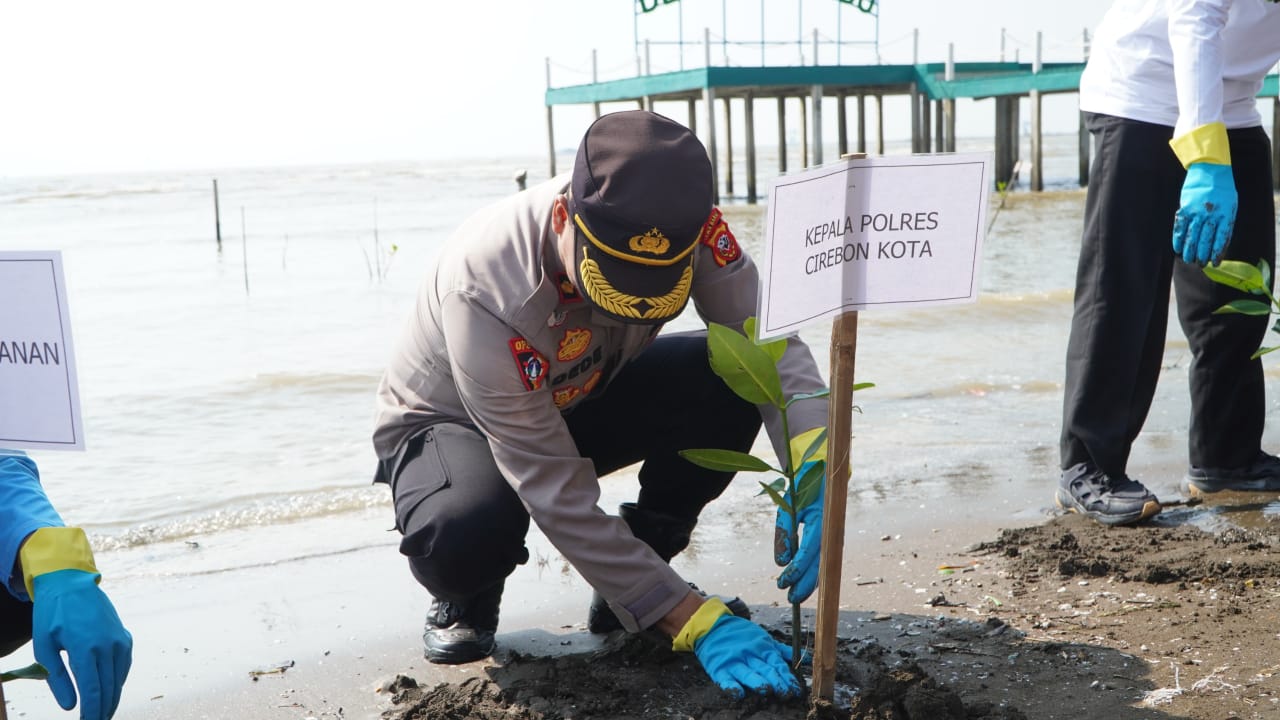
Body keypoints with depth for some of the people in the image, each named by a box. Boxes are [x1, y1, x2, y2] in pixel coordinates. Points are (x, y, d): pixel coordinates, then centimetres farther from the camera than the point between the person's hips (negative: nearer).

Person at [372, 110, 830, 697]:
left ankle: (632, 581, -3)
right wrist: (697, 623, -38)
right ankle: (465, 599, 0)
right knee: (466, 530, -40)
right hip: (452, 422, -4)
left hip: (580, 400, 5)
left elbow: (767, 338, -26)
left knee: (729, 382, -24)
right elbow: (560, 500, -37)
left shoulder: (682, 218, -28)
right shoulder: (480, 288, -39)